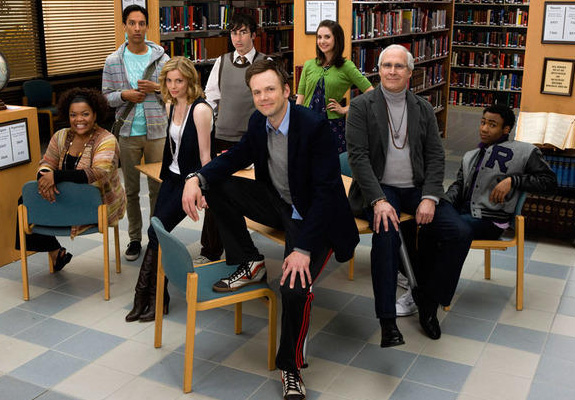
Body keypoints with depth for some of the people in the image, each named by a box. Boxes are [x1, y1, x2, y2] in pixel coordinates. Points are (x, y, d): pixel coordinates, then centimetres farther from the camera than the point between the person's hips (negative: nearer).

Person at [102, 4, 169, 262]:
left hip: (157, 131, -1)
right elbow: (106, 96, 6)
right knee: (131, 190, 10)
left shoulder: (161, 58, 1)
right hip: (128, 132, 1)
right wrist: (124, 95, -14)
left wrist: (156, 88, -14)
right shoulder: (113, 61, 3)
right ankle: (135, 238, 22)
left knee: (158, 188, 5)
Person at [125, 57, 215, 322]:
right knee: (157, 232, -3)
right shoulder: (171, 106, 8)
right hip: (172, 176, 7)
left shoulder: (200, 110, -16)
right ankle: (156, 298, 5)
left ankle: (144, 294, 2)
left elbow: (205, 156, -16)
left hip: (191, 180, -7)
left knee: (157, 231, -12)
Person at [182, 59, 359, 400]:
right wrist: (196, 178, -13)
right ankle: (250, 264, 3)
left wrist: (303, 249, -31)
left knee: (295, 288, -28)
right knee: (216, 186, -10)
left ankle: (291, 366, 0)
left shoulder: (314, 126, -24)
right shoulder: (259, 122, -2)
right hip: (277, 203, 7)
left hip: (312, 217, -7)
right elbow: (236, 157, 9)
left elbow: (327, 190, -26)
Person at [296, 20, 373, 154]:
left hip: (333, 125, -2)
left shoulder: (346, 66, -2)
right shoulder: (309, 65, 8)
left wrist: (346, 109, -4)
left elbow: (371, 93, -5)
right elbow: (300, 97, 9)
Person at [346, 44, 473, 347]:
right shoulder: (362, 106, -1)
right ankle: (387, 321, -26)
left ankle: (427, 301, 5)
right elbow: (358, 156, -9)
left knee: (460, 233, -14)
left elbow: (435, 156, 6)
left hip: (416, 188, 4)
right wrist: (378, 201, -22)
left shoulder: (423, 109, 10)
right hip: (379, 188, -4)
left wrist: (429, 198, -11)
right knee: (387, 232, -34)